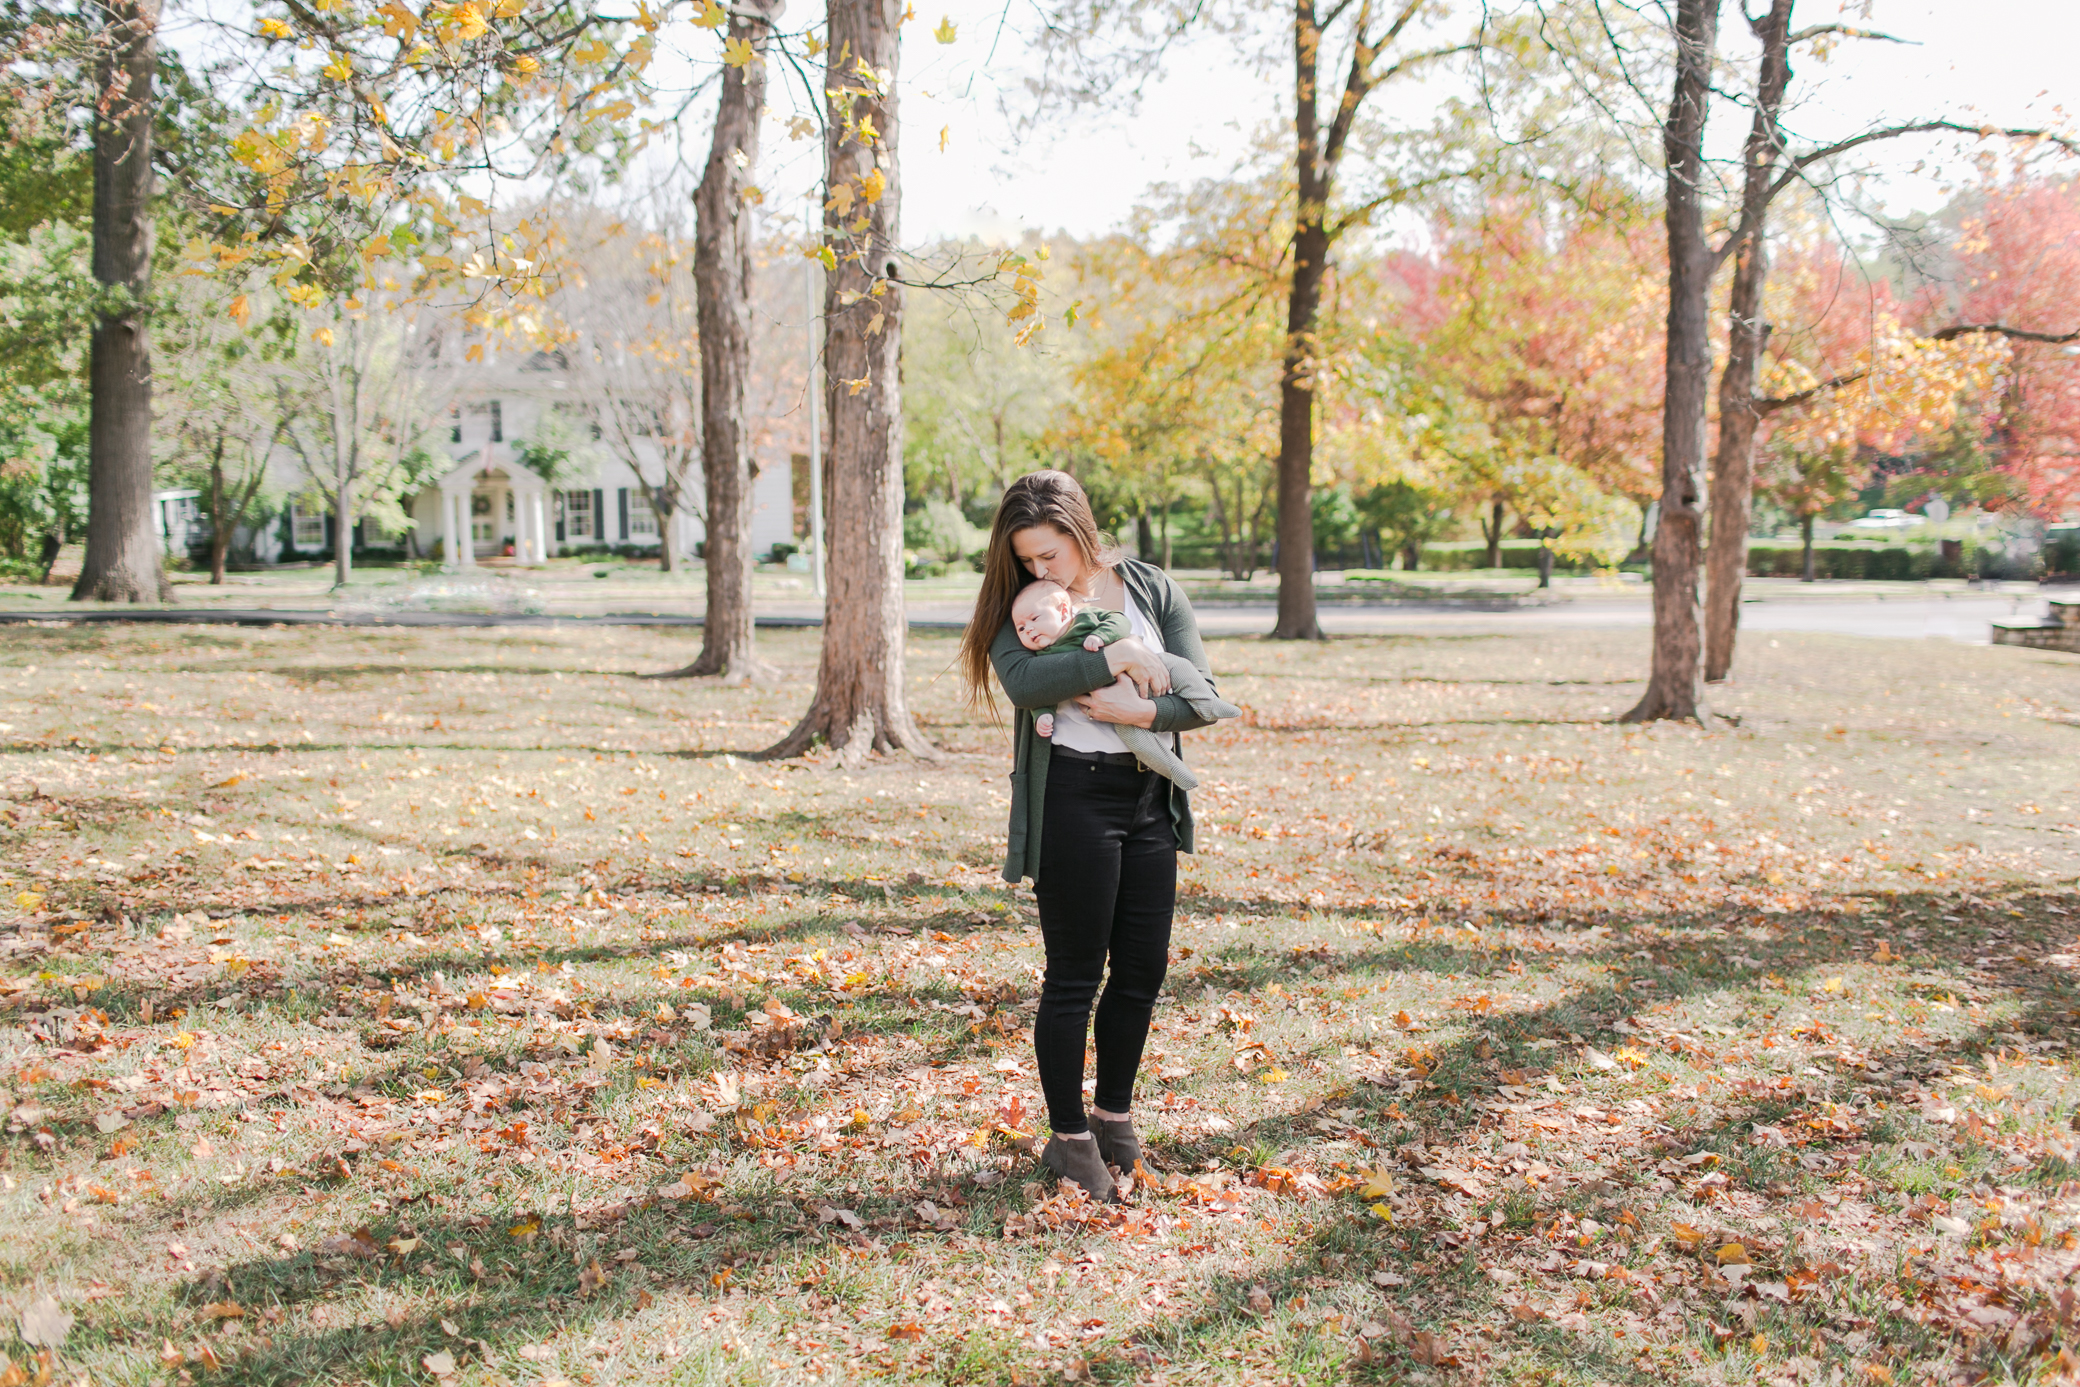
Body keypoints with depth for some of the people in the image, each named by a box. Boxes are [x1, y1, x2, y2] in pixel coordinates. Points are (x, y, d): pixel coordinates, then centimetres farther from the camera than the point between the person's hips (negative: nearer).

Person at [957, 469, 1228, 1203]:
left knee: (1143, 969, 10)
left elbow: (1203, 695, -2)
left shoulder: (1151, 589, 4)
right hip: (1071, 798, -4)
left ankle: (1115, 1115, 29)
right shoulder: (1019, 604, -2)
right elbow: (1024, 681, -24)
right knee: (1074, 977, 0)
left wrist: (1142, 711, -19)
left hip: (1151, 798, 4)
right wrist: (1117, 658, -24)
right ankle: (1069, 1139, 14)